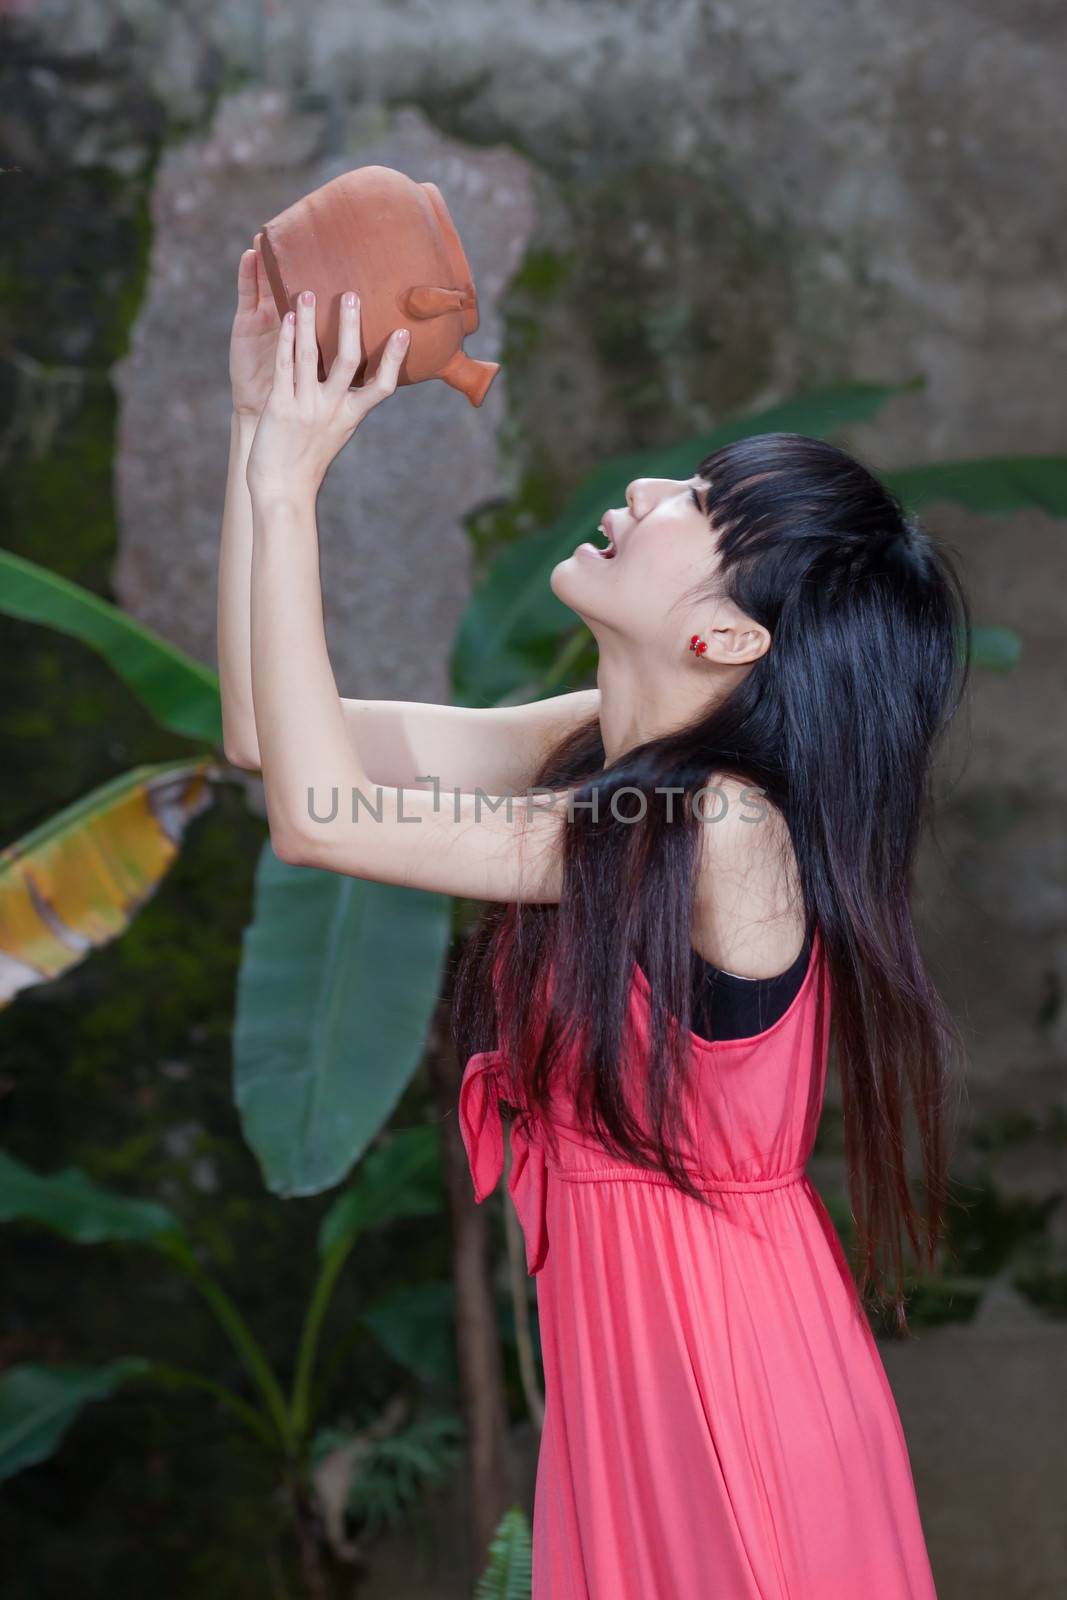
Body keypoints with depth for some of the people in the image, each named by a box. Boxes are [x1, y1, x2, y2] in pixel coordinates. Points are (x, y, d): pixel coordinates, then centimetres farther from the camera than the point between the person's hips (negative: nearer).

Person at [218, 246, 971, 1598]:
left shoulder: (724, 834, -27)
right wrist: (260, 423, -7)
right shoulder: (606, 747, -4)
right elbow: (268, 733, -4)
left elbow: (317, 815, -26)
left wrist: (290, 487, -23)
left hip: (723, 1368, -7)